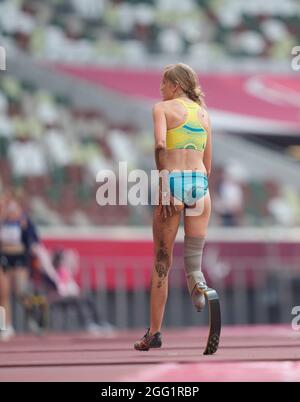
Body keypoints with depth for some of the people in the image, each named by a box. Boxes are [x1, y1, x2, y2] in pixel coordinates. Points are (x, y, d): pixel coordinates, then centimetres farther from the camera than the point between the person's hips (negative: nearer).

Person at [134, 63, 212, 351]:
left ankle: (154, 333, 7)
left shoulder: (163, 108, 2)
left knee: (161, 262, 5)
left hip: (173, 179, -4)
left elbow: (160, 144, -16)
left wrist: (164, 188, -17)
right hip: (200, 184, 4)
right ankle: (198, 282, -27)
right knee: (193, 260, 10)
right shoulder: (204, 113, 16)